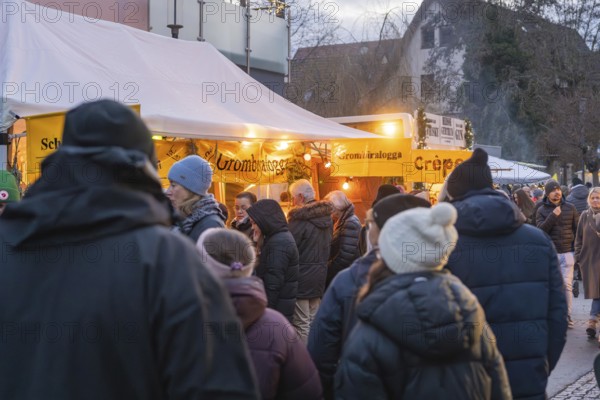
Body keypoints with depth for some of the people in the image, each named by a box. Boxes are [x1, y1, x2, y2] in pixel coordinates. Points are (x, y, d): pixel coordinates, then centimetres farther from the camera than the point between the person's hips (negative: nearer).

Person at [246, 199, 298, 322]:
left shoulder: (278, 244, -19)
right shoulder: (283, 237, 12)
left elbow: (273, 285, -22)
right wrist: (259, 245, 6)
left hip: (276, 308, -10)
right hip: (282, 307, 10)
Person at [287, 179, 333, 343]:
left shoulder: (300, 219, -18)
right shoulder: (326, 216, 6)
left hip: (302, 277, -8)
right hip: (320, 275, 8)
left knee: (301, 325, 0)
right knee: (313, 321, 16)